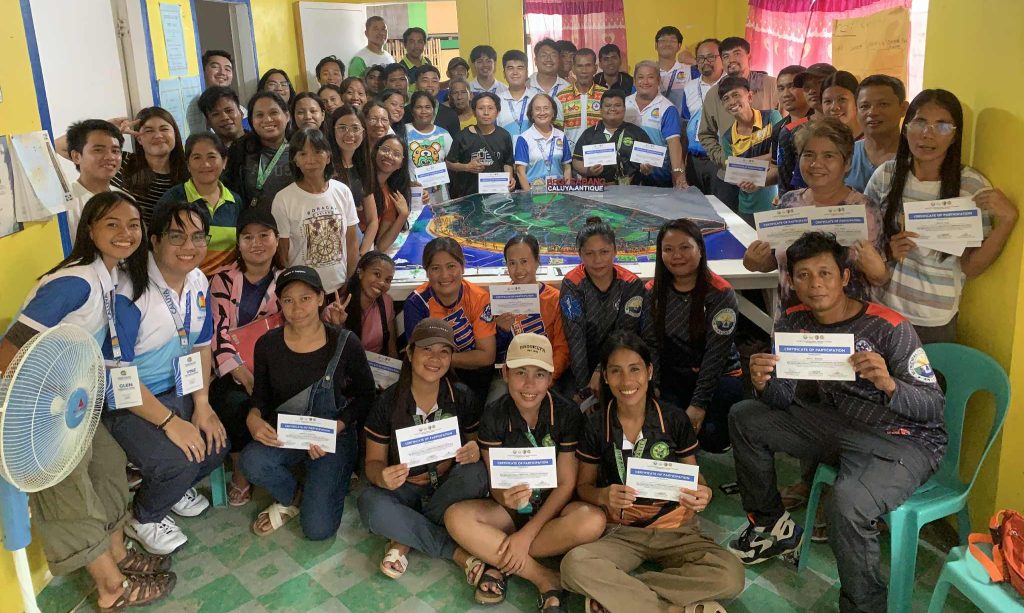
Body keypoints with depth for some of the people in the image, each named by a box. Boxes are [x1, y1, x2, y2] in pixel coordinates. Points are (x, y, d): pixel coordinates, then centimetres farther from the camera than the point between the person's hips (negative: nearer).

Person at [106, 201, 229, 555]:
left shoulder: (198, 282, 0)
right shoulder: (130, 291, -25)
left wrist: (202, 403, -1)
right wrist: (169, 422, -22)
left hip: (176, 392, 8)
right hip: (123, 405, -7)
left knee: (217, 443, -6)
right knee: (177, 462, -24)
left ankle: (176, 487, 26)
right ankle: (142, 519, 9)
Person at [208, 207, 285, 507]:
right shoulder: (223, 280, 3)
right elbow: (218, 334, -6)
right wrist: (246, 379, -18)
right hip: (232, 372, 0)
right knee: (235, 404, -30)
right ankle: (239, 472, -4)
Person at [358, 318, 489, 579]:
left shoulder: (462, 397, -7)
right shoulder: (387, 402, -9)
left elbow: (478, 444, 2)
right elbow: (373, 461, -3)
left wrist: (475, 452, -24)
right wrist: (381, 477, -29)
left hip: (448, 487, 1)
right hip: (403, 487, -1)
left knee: (476, 474, -31)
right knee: (371, 505, -33)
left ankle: (406, 539, -16)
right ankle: (459, 551, -21)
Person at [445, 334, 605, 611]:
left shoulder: (567, 414, -14)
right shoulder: (493, 416, -11)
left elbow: (566, 484, -12)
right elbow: (496, 484, -10)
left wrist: (527, 534, -21)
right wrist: (505, 497, -36)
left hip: (552, 508, -1)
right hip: (510, 507, 1)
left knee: (593, 521, -34)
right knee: (455, 517, -28)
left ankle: (491, 558, -22)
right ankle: (546, 579, -23)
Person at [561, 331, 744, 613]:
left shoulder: (674, 418, -4)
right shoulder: (596, 425, -3)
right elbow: (584, 485, 5)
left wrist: (702, 494, -19)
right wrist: (603, 496, -19)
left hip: (675, 529, 1)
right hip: (621, 531, -1)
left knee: (731, 575, -28)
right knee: (574, 565, -32)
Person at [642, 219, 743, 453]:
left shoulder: (721, 293, -11)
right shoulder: (652, 291, 0)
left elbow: (716, 352, -15)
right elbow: (651, 345, -4)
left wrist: (699, 404, -20)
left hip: (719, 376, -2)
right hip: (672, 378, 2)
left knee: (710, 435, -27)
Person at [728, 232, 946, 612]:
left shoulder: (889, 328, -21)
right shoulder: (794, 323, -4)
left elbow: (934, 408, -20)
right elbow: (785, 400, -3)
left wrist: (889, 384, -42)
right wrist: (763, 384, -27)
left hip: (903, 441, -7)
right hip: (836, 423, 7)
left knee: (845, 504, -35)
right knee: (744, 418, 3)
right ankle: (772, 525, 20)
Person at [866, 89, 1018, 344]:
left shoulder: (973, 187, -11)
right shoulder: (886, 174, -7)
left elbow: (970, 267, -8)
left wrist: (1006, 221, -20)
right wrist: (885, 250, -14)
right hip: (881, 308, 2)